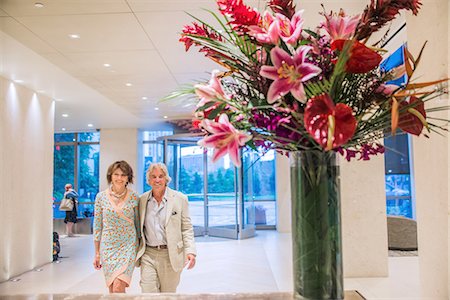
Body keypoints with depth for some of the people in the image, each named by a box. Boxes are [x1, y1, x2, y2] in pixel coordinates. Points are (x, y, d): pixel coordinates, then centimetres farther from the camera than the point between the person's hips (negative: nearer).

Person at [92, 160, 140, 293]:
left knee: (118, 289, -14)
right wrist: (97, 253, 5)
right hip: (108, 247, 2)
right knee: (112, 291, 9)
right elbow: (97, 226, 4)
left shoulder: (134, 197, -3)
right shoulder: (101, 197, -1)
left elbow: (138, 224, 5)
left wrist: (140, 251, 6)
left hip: (128, 247, -2)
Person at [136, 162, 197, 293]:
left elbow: (187, 228, -1)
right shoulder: (142, 200, 5)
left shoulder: (179, 199, -3)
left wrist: (190, 251, -11)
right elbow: (139, 229, 14)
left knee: (168, 294, 11)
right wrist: (136, 252, 13)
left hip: (170, 255, -2)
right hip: (148, 254, 2)